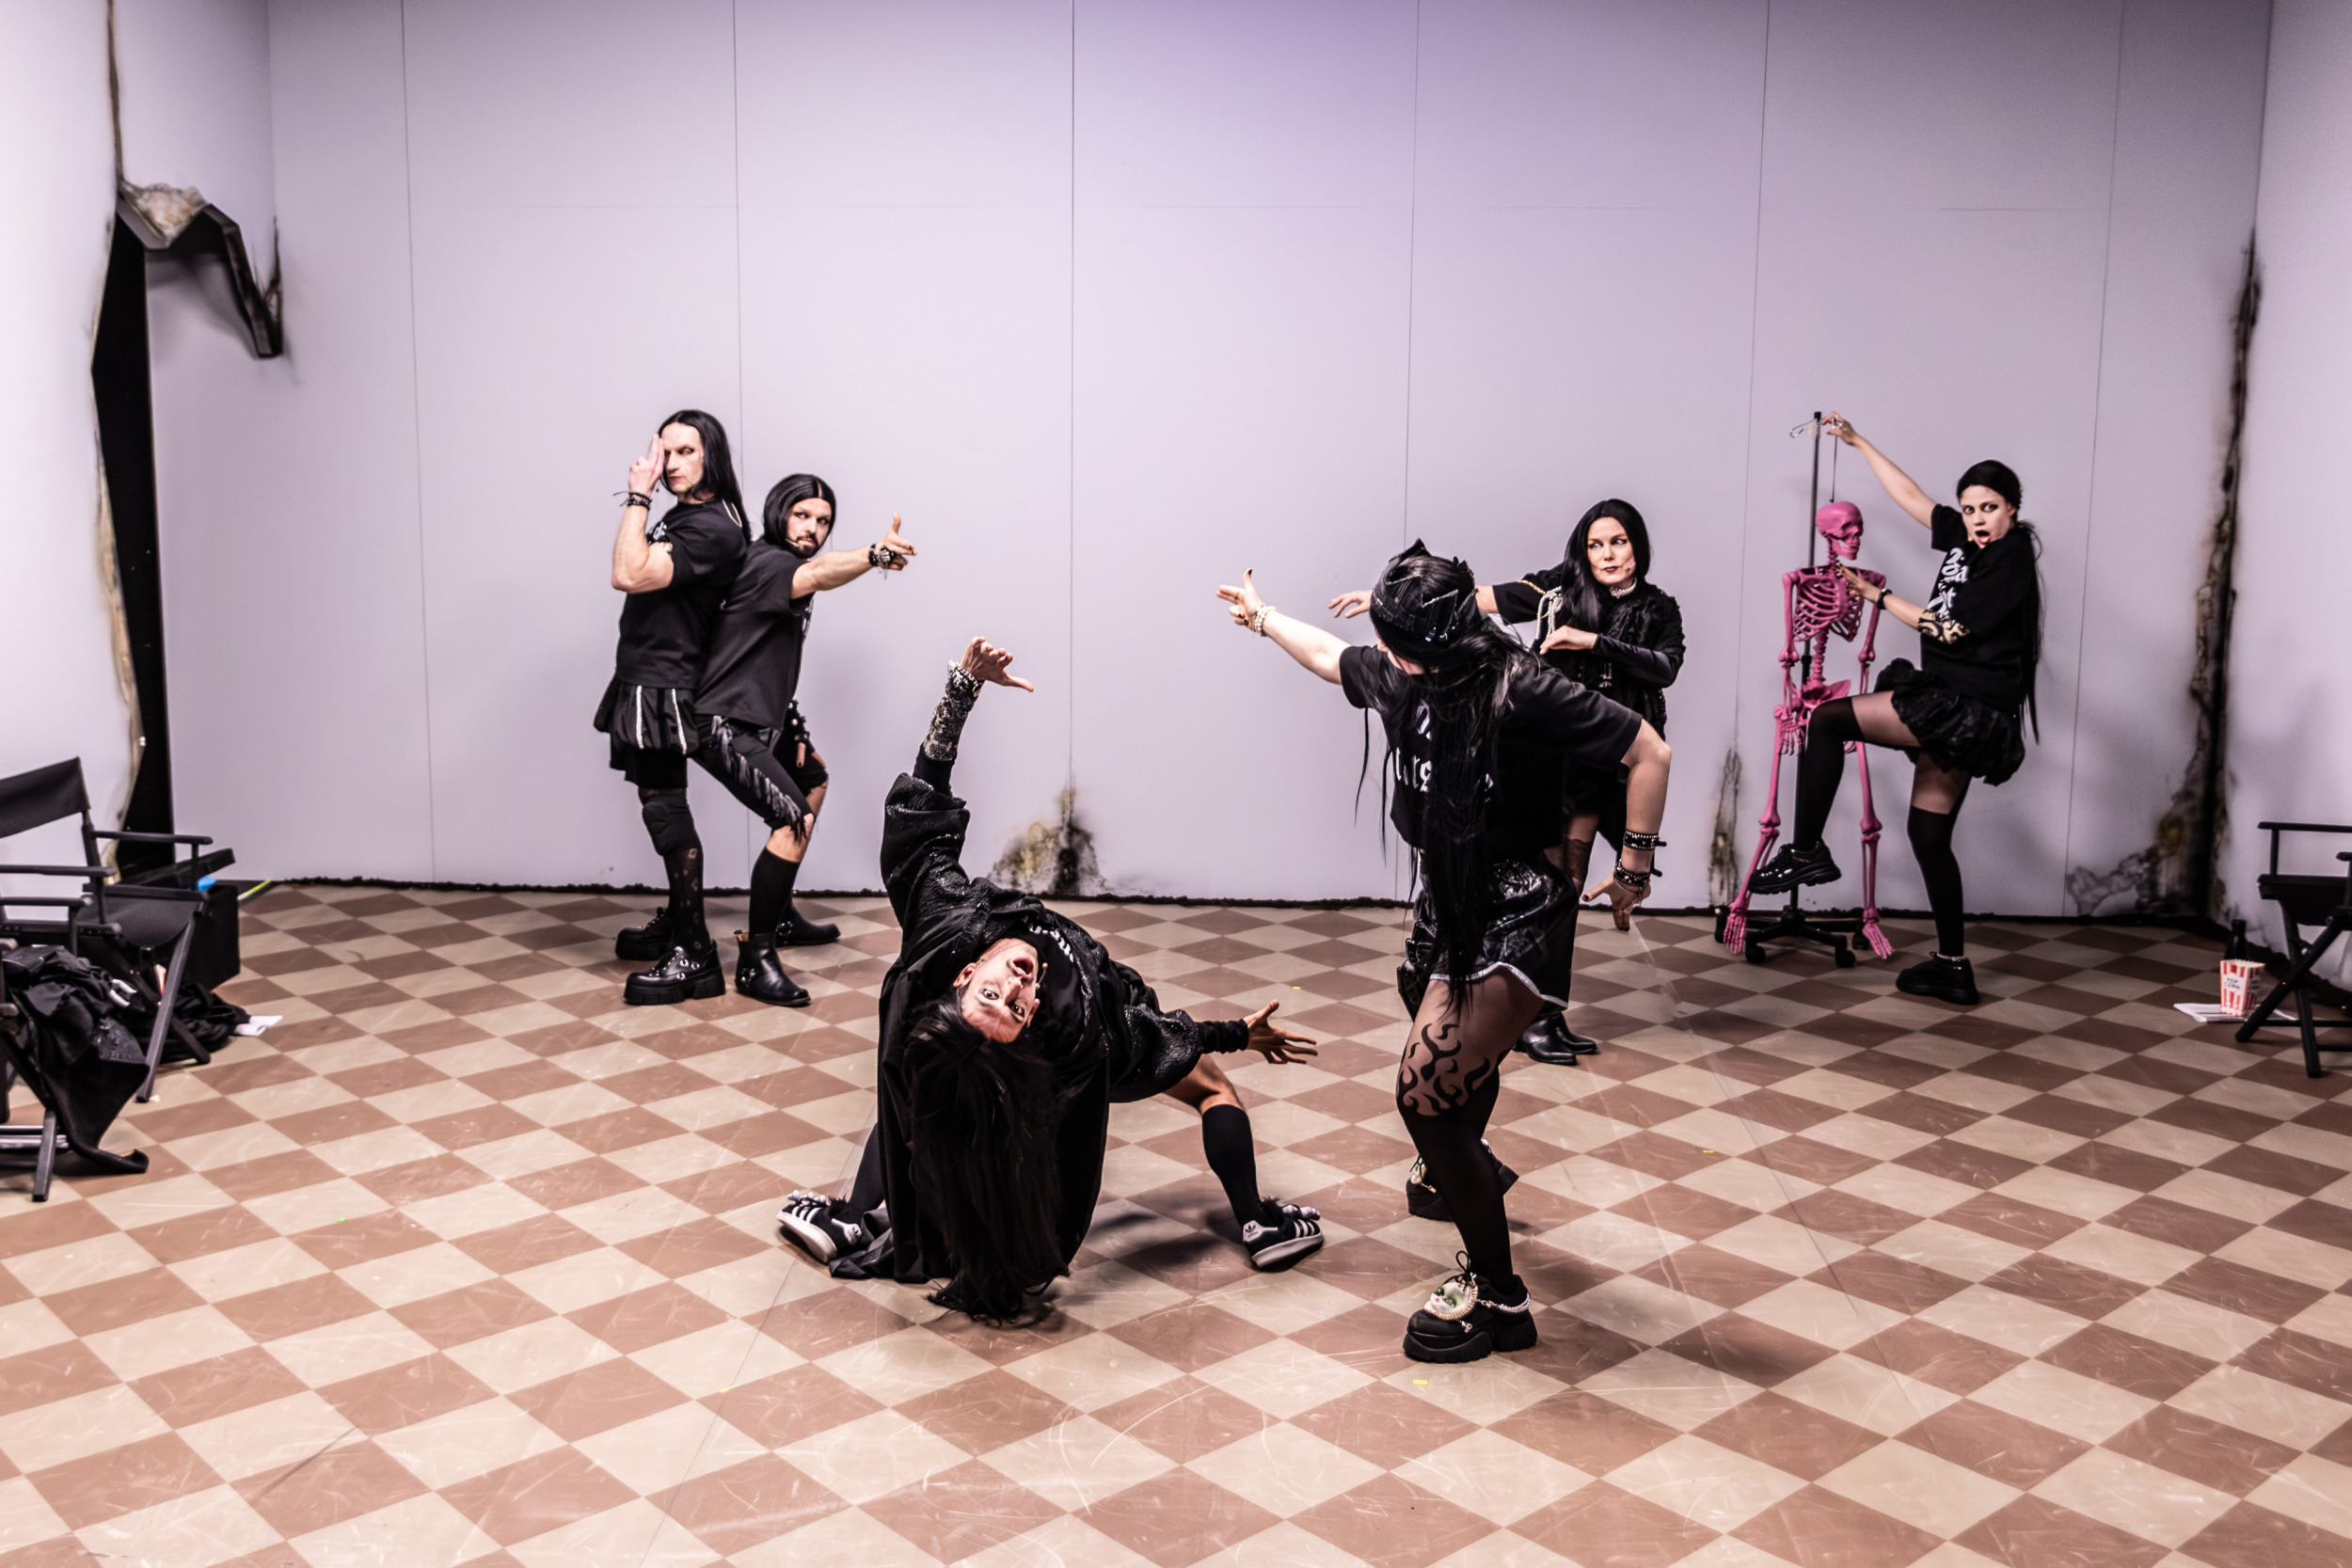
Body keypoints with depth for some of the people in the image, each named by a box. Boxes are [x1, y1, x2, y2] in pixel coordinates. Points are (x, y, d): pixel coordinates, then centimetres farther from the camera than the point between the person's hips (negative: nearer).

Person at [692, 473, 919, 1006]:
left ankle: (780, 915, 40)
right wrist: (874, 555, -58)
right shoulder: (766, 562, -16)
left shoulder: (787, 569, 15)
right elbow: (817, 574, -41)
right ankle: (755, 960, -21)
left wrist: (793, 728, 18)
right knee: (795, 818, -25)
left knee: (813, 779, 32)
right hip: (726, 724, -11)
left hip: (762, 721, 11)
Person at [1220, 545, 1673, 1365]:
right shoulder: (1402, 678, 2)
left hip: (1511, 917, -8)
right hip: (1447, 902, 8)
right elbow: (1333, 657, 25)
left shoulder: (1522, 692, -22)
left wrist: (1634, 865, -10)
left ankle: (1497, 1297, -4)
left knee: (1425, 1094, -16)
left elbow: (1650, 754, -17)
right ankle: (1466, 1177, 61)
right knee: (1461, 1064, 27)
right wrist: (1263, 616, 40)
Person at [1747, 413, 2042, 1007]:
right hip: (1956, 713, 9)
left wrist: (1877, 595, -3)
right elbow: (1909, 495, 22)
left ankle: (1805, 849, -7)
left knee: (1828, 720, -13)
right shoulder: (1964, 539, 12)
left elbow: (1949, 629, -12)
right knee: (1929, 833, 10)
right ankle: (1953, 967, 14)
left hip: (1965, 709, -9)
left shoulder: (2010, 559, -10)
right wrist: (1857, 442, 26)